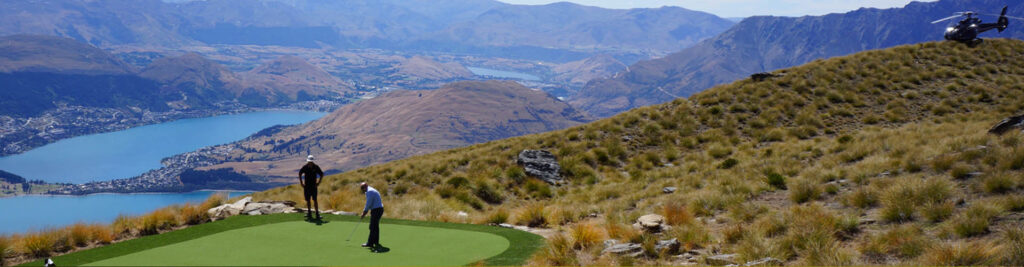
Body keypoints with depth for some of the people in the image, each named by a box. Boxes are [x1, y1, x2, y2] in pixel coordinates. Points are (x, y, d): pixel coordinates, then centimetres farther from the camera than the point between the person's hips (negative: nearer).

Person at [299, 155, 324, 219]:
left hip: (313, 186, -2)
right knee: (307, 200, 6)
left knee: (315, 200, -7)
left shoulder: (316, 167, -8)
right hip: (306, 186, 2)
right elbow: (300, 173, 13)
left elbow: (321, 174, 4)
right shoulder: (304, 167, -4)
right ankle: (309, 213, 16)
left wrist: (318, 183, -1)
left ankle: (317, 213, -4)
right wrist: (301, 182, 7)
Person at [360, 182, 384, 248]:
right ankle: (376, 242, 21)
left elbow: (368, 204, -17)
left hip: (376, 210, -11)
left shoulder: (369, 192, -15)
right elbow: (369, 204, 21)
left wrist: (364, 213, -7)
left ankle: (370, 243, -6)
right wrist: (364, 212, 12)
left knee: (373, 227, -8)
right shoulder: (372, 191, 19)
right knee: (376, 227, 15)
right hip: (379, 209, 11)